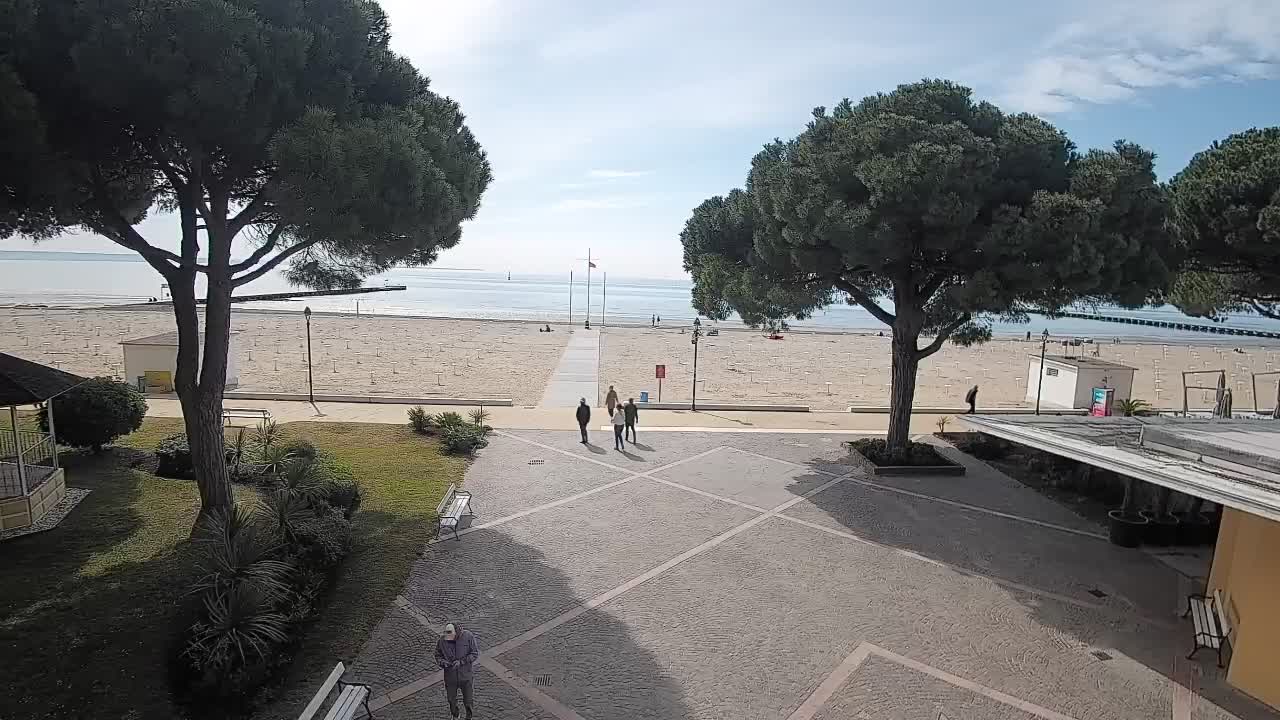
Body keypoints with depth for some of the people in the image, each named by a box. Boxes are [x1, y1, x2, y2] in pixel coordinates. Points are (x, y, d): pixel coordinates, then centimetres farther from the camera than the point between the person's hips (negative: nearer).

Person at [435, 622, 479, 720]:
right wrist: (443, 662, -22)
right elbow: (438, 656, -1)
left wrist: (461, 662, -23)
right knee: (451, 699, 21)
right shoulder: (441, 640, -15)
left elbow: (475, 653, -13)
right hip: (450, 676, 2)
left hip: (465, 675, -2)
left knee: (467, 700, 13)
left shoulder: (468, 636, -19)